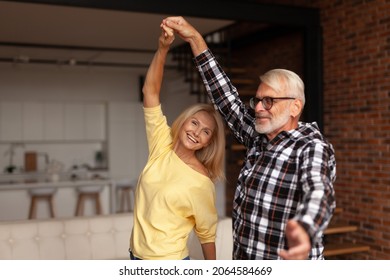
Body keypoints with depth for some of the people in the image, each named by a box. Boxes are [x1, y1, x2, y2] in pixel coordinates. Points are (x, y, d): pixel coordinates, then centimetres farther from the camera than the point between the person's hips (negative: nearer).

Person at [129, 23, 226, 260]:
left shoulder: (201, 182, -15)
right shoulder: (162, 146, -5)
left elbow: (207, 234, -4)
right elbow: (150, 91, -9)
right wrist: (163, 48, -19)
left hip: (168, 265, -5)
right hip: (137, 256, 5)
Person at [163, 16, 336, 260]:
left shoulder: (313, 148, -17)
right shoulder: (259, 139, 4)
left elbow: (319, 192, -36)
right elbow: (225, 95, 8)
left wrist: (304, 233, -59)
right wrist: (195, 38, 6)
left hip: (286, 270, -7)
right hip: (244, 257, 7)